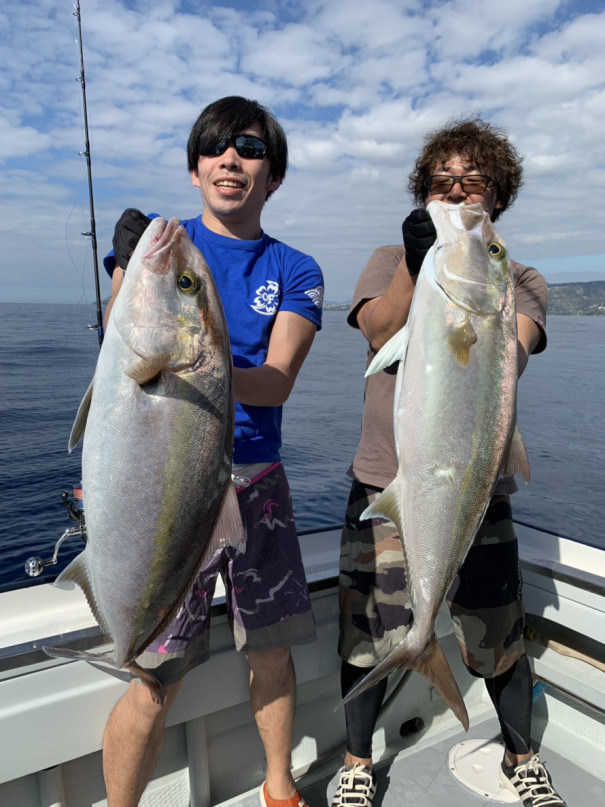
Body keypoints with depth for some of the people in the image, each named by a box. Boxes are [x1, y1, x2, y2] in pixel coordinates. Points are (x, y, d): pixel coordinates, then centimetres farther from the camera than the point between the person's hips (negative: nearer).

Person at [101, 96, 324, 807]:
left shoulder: (294, 272, 6)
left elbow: (277, 382, -9)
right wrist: (131, 276, -29)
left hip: (256, 477, 3)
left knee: (272, 651, 14)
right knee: (157, 681, -3)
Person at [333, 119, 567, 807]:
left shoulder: (519, 281, 7)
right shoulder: (390, 262, 7)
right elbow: (381, 334, -14)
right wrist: (417, 264, -29)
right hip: (386, 482, 0)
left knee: (499, 640, 12)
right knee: (369, 635, 8)